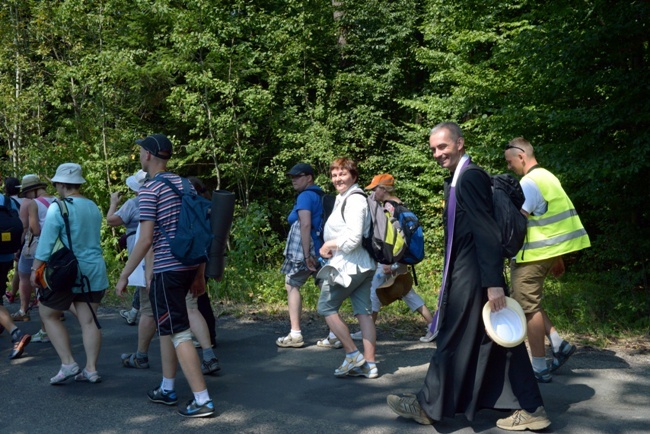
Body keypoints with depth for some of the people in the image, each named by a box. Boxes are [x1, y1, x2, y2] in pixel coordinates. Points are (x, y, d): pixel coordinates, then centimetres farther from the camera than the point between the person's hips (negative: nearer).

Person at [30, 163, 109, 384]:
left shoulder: (58, 207, -12)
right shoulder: (93, 207, 9)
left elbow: (46, 242, -13)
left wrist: (35, 269, -6)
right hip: (94, 270, 6)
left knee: (48, 315, 11)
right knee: (89, 320, 7)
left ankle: (68, 364, 4)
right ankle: (91, 369, 7)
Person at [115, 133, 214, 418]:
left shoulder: (150, 190, -11)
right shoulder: (184, 184, 12)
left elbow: (145, 239, -16)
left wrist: (124, 275, -8)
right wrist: (198, 271, 22)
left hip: (167, 270, -8)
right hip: (188, 265, 8)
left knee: (179, 333, -5)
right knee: (167, 327, 19)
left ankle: (202, 400, -6)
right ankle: (167, 390, 28)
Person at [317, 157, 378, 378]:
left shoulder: (355, 200, -15)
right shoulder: (344, 198, 17)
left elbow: (353, 238, -23)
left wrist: (328, 246, -10)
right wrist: (330, 247, 6)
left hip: (349, 265, -10)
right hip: (363, 265, 10)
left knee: (326, 307, 0)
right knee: (364, 313, 7)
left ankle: (353, 355, 1)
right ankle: (369, 364, 10)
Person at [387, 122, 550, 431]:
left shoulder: (470, 177, -15)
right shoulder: (459, 178, 16)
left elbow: (487, 232, -21)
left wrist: (494, 283, -23)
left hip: (472, 277, -10)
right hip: (473, 274, 10)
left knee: (454, 341, 3)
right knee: (496, 343, 11)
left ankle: (430, 406, 18)